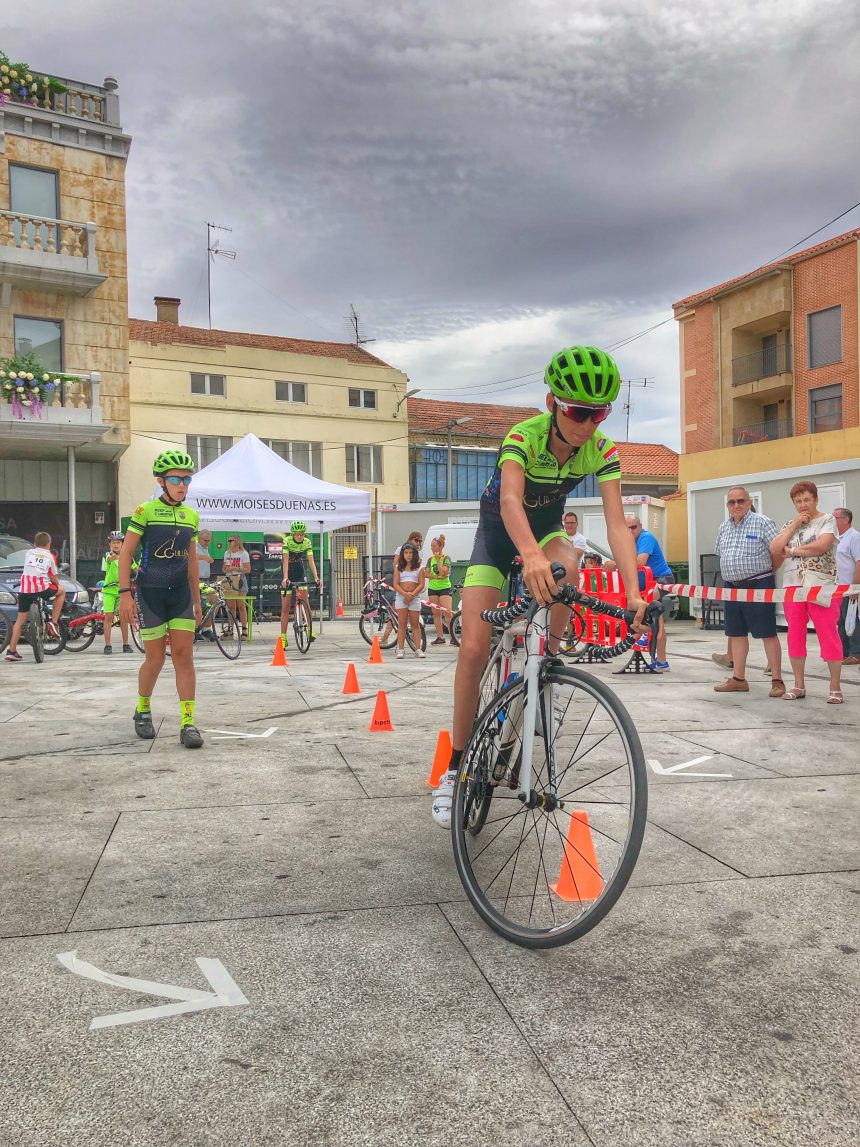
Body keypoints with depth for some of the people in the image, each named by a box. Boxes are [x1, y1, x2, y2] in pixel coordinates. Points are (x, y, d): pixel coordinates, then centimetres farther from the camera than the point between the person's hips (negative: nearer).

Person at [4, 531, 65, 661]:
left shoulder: (28, 553, 19)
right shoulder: (50, 556, 12)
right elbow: (53, 578, 11)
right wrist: (58, 586, 29)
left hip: (24, 589, 3)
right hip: (42, 588, -3)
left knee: (20, 620, 13)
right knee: (61, 591, 27)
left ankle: (11, 651, 8)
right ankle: (53, 623, 17)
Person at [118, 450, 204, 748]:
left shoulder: (191, 515, 8)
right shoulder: (145, 511, -6)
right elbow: (126, 552, -5)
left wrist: (197, 600, 15)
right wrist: (125, 592, -12)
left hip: (181, 592, 4)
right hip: (150, 592, -4)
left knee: (184, 656, -3)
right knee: (155, 658, 3)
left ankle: (188, 723, -2)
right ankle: (143, 710, 28)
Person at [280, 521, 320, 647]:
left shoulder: (307, 542, -13)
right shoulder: (287, 541, -21)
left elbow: (311, 561, -20)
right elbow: (285, 560, -30)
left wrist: (316, 578, -33)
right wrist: (285, 578, -42)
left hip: (300, 570, 2)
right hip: (288, 571, -2)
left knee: (304, 598, -17)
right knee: (285, 606, -3)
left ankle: (309, 629, -11)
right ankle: (283, 638, 0)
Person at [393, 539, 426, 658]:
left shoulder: (419, 568, 5)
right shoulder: (398, 567, 6)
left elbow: (421, 584, -2)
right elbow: (396, 584, -2)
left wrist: (412, 594, -15)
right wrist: (405, 594, -17)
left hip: (415, 597, 0)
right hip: (401, 597, 0)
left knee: (415, 624, 4)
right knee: (402, 624, 0)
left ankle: (418, 649, 6)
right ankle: (401, 649, 2)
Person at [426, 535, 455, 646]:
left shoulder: (446, 558, -4)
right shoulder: (431, 559, 9)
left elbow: (443, 572, -17)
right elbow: (427, 574, 1)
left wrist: (438, 560, -14)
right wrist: (437, 576, -13)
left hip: (444, 588, -5)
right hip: (432, 588, 5)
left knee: (447, 612, -14)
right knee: (436, 613, 5)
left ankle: (453, 636, -9)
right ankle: (440, 637, 10)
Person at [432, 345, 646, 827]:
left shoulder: (602, 450, -21)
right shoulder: (525, 435, -31)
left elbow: (616, 523, -28)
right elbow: (510, 499, -49)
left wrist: (634, 591, -42)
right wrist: (531, 556, -69)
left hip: (545, 527, 3)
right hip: (500, 530, -3)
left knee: (567, 563, -36)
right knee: (474, 648, -13)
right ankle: (457, 766, 2)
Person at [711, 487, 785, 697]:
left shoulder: (762, 523, -7)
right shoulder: (724, 528, 12)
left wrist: (766, 570, 2)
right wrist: (735, 572, 15)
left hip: (758, 586, -7)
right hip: (731, 587, 7)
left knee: (768, 633, -4)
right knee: (737, 633, 11)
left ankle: (777, 681, 2)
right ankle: (738, 679, 20)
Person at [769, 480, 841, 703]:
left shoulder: (827, 520, 2)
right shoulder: (790, 524, 16)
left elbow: (822, 545, -16)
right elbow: (774, 548, 1)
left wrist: (791, 551, -6)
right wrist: (795, 524, -2)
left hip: (821, 585, -5)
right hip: (793, 585, 5)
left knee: (828, 634, -5)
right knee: (795, 635, 6)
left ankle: (835, 688, 2)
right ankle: (799, 686, 15)